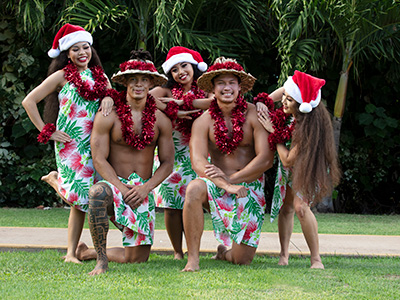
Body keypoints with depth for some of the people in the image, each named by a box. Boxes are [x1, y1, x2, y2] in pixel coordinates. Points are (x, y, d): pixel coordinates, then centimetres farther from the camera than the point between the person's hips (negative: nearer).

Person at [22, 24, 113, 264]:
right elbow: (29, 101, 1)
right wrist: (47, 132, -4)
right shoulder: (62, 76, 3)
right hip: (71, 142, -4)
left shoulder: (99, 75, 17)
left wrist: (109, 98, -11)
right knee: (80, 196, -14)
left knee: (86, 197, -3)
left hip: (96, 142, 4)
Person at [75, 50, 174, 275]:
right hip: (115, 183, -3)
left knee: (138, 257, -4)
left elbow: (167, 162, 4)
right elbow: (99, 159, -8)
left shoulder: (161, 119, 4)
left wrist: (145, 189, -13)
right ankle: (101, 260, -28)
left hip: (144, 190, 3)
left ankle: (88, 252, 24)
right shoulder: (108, 115, -5)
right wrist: (122, 188, -21)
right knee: (98, 193, -42)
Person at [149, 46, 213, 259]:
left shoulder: (204, 90, 5)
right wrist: (174, 111, -17)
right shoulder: (167, 90, 4)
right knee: (172, 204, -5)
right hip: (172, 153, 0)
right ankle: (177, 252, 7)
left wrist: (182, 102, -16)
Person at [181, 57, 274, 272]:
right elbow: (198, 161, -14)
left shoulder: (254, 115, -7)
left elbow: (266, 159, -13)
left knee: (242, 259, -4)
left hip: (250, 188, 0)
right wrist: (225, 185, -30)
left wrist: (231, 179, -20)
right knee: (194, 189, -36)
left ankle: (224, 252, 36)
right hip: (217, 187, 0)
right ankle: (192, 259, -27)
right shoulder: (203, 121, -4)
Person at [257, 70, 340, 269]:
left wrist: (274, 132, -29)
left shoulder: (307, 127, -39)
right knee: (286, 207, 7)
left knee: (300, 206, -24)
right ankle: (284, 255, 19)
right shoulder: (288, 115, -20)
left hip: (307, 169, -7)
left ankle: (316, 260, -17)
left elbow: (288, 161, -32)